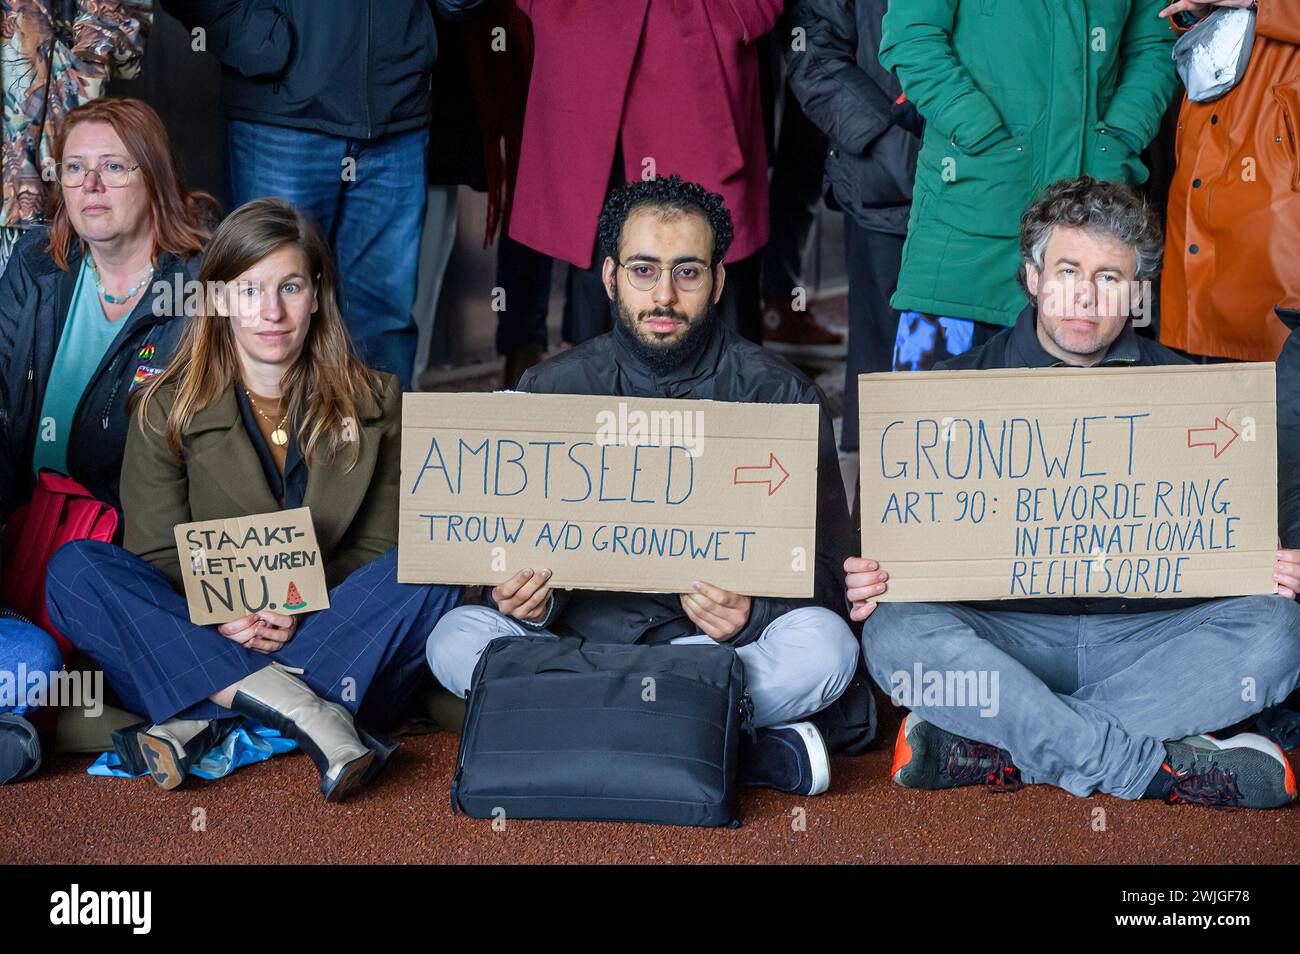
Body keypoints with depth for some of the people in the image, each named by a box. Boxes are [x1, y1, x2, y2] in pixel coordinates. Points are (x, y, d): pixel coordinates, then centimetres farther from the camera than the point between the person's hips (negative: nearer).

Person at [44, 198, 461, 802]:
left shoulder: (374, 402, 5)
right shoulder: (168, 409, 3)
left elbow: (378, 548, 3)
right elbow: (158, 555, 1)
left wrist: (302, 608, -17)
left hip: (328, 636, 0)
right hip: (200, 639, 0)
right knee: (73, 569, -24)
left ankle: (201, 721, -32)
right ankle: (300, 708, -35)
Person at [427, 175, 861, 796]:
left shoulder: (779, 395, -2)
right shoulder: (551, 390, 4)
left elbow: (821, 572, -3)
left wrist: (750, 615, -25)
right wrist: (529, 600, -18)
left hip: (727, 647, -2)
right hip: (587, 628, 3)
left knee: (822, 646, -31)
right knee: (456, 640, -24)